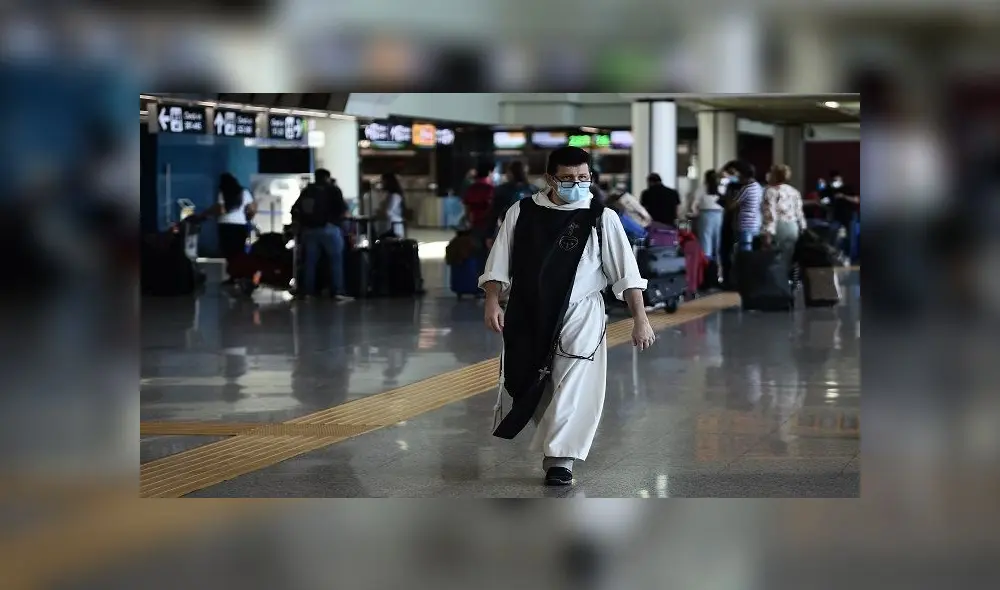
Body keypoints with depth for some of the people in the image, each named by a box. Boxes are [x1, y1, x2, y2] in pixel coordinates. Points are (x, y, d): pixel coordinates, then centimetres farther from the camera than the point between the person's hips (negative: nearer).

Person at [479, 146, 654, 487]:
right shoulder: (522, 213, 0)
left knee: (572, 390, -8)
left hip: (579, 316, -2)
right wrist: (493, 302, -8)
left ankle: (560, 459, -2)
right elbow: (499, 263, 4)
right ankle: (555, 445, 33)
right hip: (528, 315, 3)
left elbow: (626, 272, -5)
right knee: (525, 384, 11)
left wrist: (640, 319, -10)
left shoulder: (601, 219, -4)